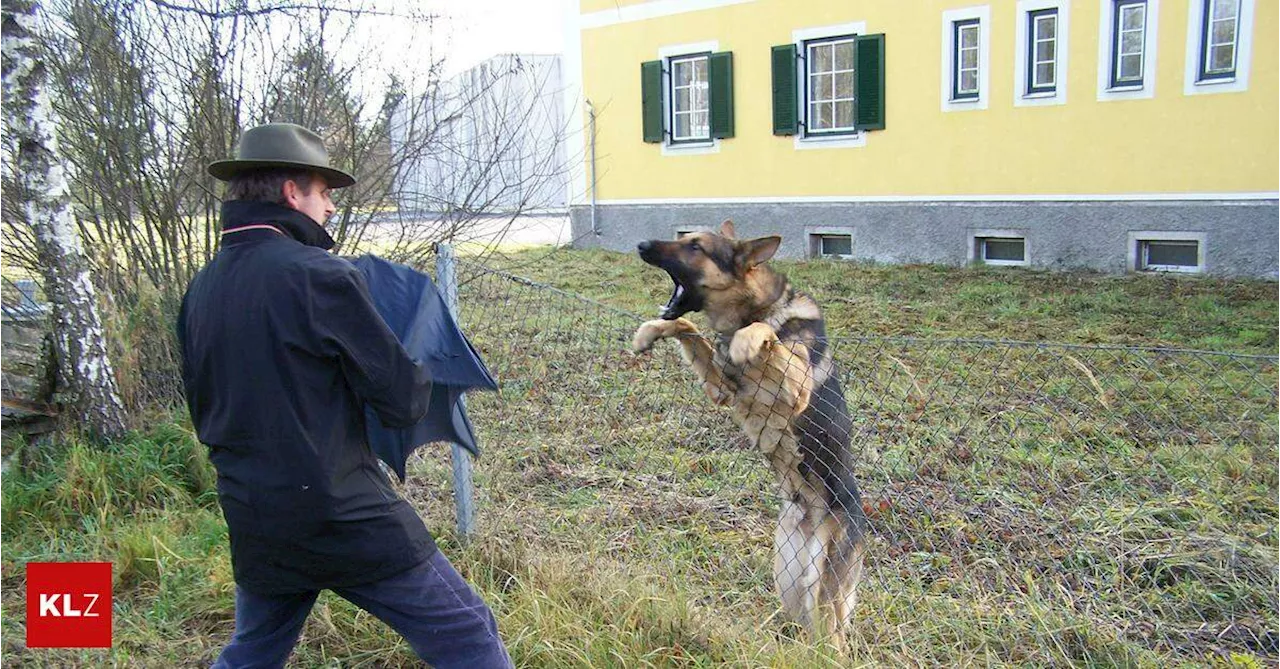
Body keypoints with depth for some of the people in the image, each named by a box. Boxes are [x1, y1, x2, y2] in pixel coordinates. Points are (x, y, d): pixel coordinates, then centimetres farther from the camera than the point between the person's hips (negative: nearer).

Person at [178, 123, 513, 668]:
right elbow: (403, 400, -13)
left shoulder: (200, 291, 5)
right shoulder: (319, 274, -16)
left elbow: (203, 412, 16)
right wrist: (420, 373, 8)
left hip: (254, 522, 8)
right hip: (347, 520, -7)